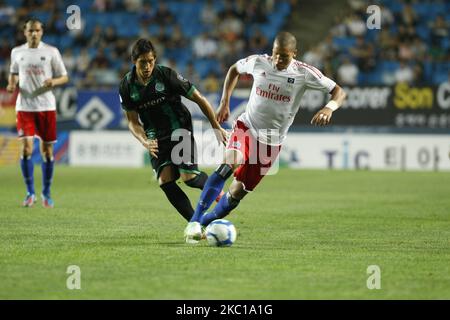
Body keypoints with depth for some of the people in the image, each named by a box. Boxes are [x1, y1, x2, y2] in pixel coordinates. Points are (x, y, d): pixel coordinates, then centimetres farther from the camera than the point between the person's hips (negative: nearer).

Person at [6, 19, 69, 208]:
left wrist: (54, 81, -17)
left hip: (46, 106, -1)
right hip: (24, 106, 1)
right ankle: (30, 192, 1)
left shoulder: (51, 52, 1)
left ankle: (46, 193, 17)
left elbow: (64, 77, 5)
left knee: (47, 149, 3)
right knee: (26, 147, -12)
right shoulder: (17, 52, 7)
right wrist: (12, 84, 1)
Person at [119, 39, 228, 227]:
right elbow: (133, 121, 2)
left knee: (189, 177, -18)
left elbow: (199, 99, -7)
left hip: (180, 131, -3)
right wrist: (145, 142, -18)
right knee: (165, 180, -17)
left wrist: (217, 127, -4)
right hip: (156, 138, 3)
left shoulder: (167, 75, -16)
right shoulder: (127, 86, -6)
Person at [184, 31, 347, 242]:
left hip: (271, 142, 1)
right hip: (246, 127, -1)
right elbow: (234, 70, 15)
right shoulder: (258, 62, -7)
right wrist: (225, 102, 7)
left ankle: (205, 223, 25)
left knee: (237, 192, 1)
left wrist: (329, 108, -34)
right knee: (229, 163, -31)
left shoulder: (304, 74, -12)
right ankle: (194, 221, -29)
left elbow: (339, 92, -12)